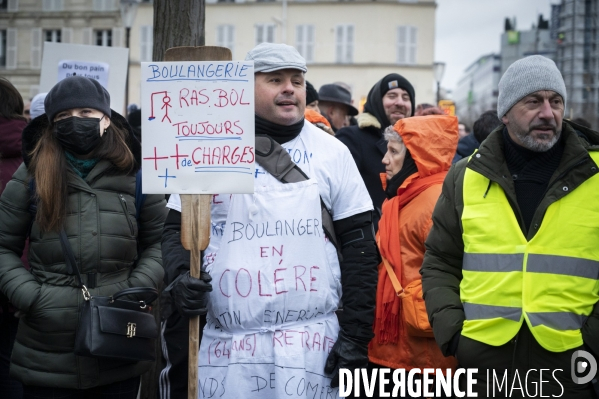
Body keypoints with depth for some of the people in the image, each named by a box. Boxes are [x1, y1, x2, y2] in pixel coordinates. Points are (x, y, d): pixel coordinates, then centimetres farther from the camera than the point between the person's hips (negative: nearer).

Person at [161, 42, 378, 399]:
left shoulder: (332, 152, 5)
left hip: (311, 342, -1)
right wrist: (181, 275, -9)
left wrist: (356, 336, -2)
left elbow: (359, 245, 4)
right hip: (225, 343, 1)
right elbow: (177, 229, 12)